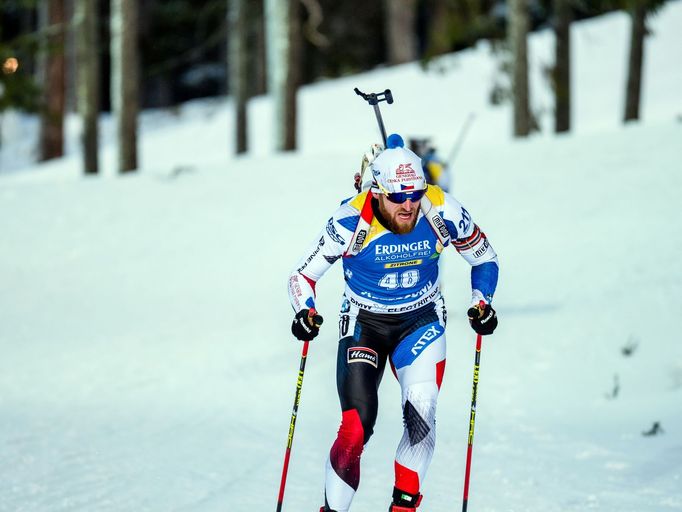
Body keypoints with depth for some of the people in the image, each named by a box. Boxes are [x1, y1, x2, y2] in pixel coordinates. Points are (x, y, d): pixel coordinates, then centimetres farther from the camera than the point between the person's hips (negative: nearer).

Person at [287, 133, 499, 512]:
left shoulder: (443, 214, -20)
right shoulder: (351, 223, -24)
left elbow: (484, 258, 0)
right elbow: (303, 274, -11)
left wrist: (482, 303, -15)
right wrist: (305, 312, -29)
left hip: (421, 322, 1)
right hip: (364, 324, -1)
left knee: (421, 416, -21)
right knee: (356, 430, -12)